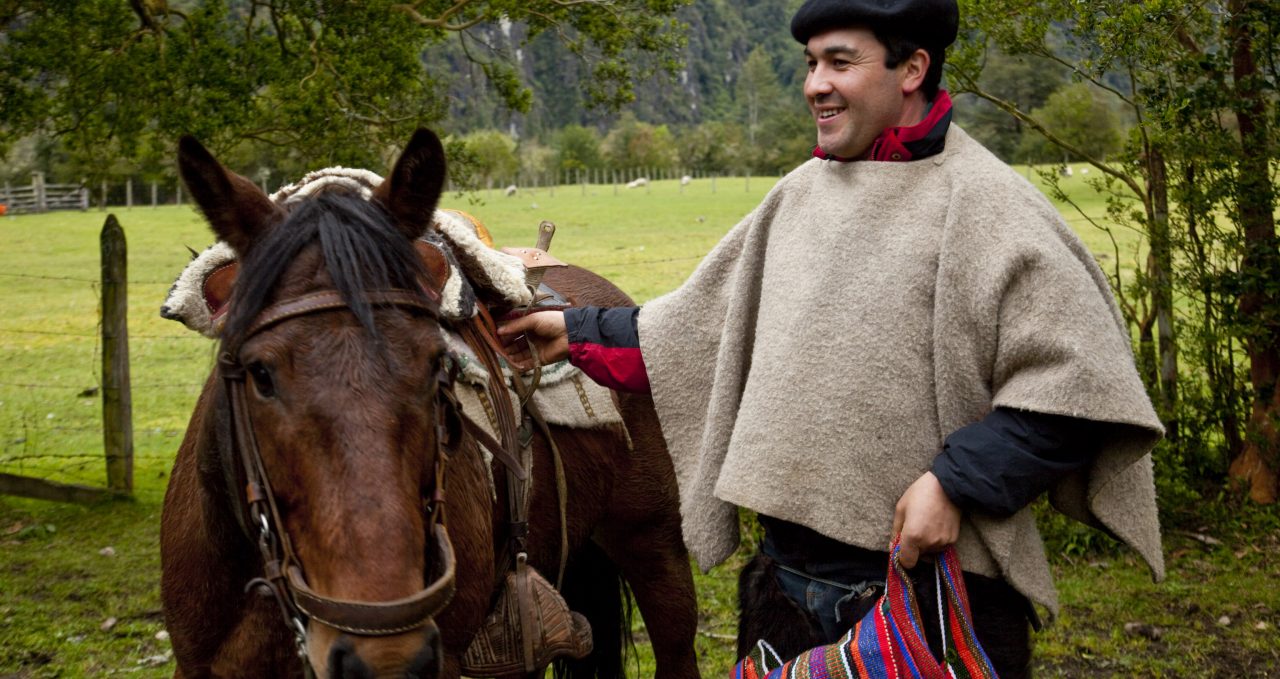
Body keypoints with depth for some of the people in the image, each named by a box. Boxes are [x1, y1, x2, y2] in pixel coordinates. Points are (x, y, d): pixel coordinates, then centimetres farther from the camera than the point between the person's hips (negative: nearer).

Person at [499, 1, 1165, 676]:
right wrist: (577, 332, 14)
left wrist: (955, 482, -22)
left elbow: (1077, 380, -17)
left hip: (934, 583, -6)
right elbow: (701, 323, 17)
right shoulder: (799, 195, 8)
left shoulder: (983, 201, -13)